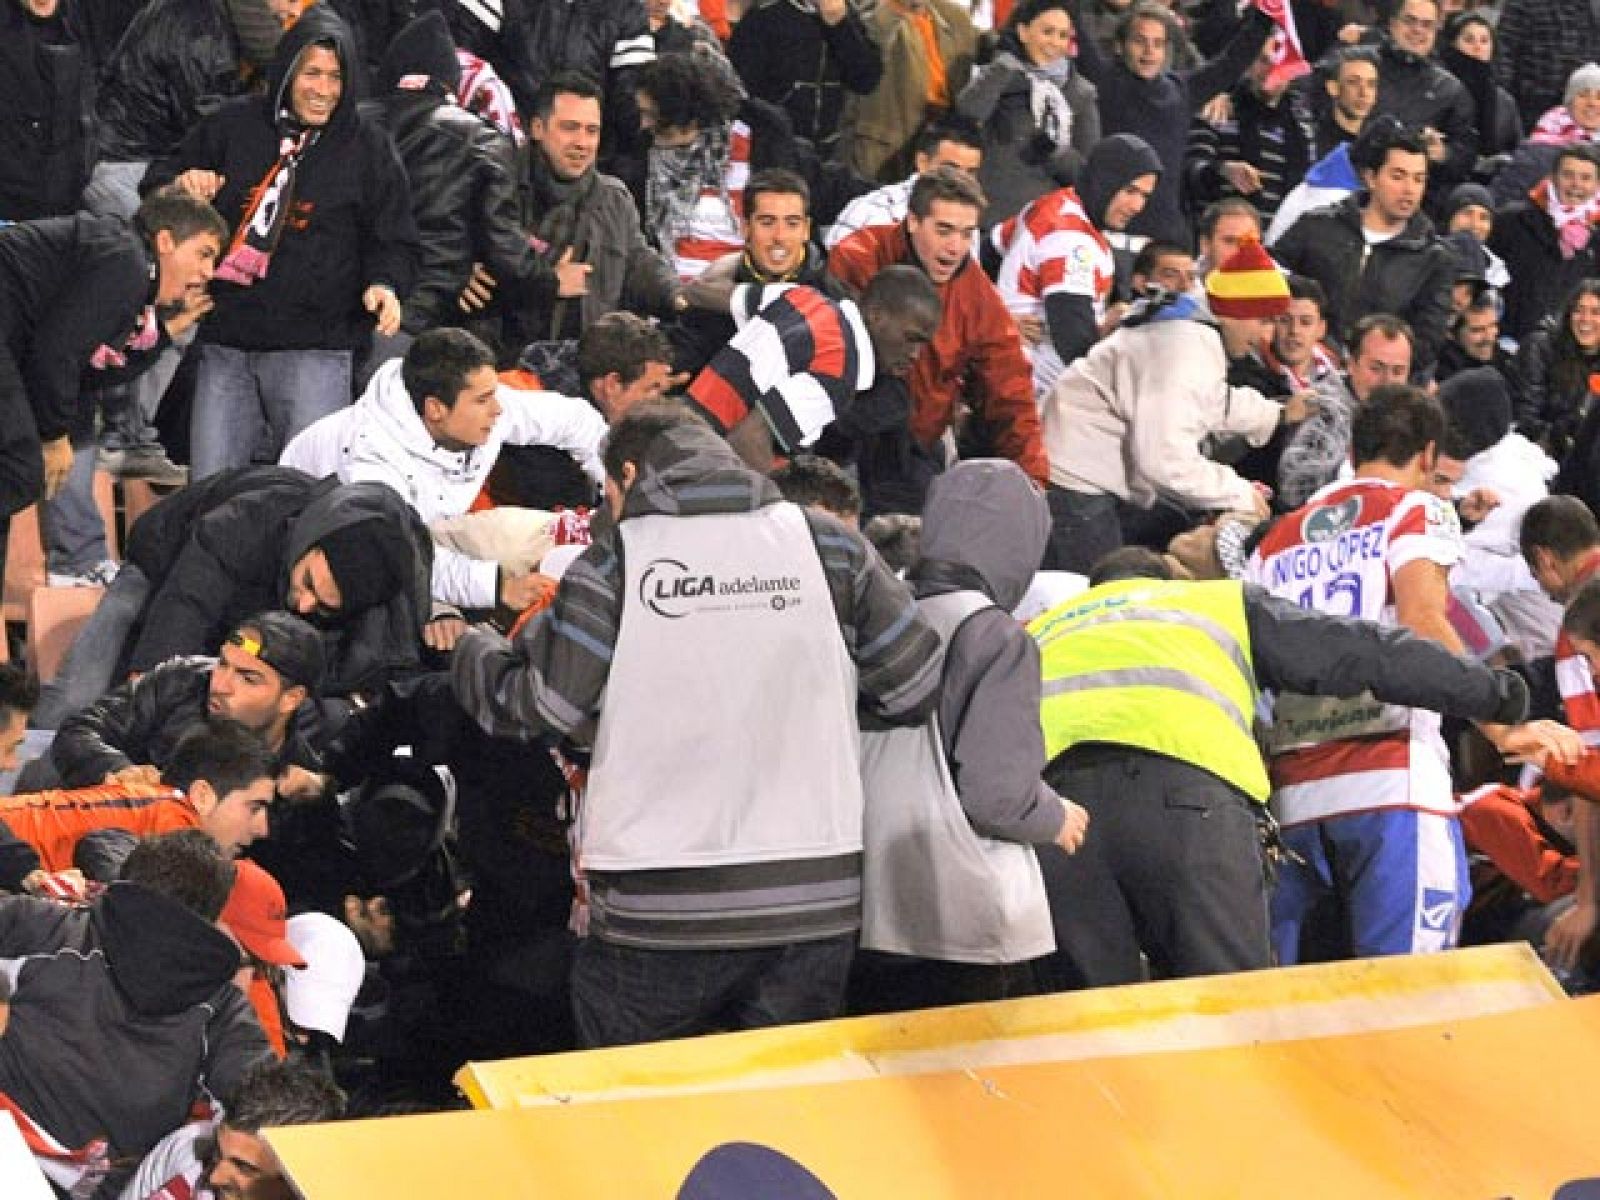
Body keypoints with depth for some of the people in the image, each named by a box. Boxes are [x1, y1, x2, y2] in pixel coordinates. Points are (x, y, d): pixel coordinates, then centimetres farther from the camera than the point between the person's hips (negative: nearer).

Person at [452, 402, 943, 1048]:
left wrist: (474, 649, 19)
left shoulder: (614, 564, -4)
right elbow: (919, 684, 5)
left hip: (659, 913, -2)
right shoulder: (828, 544, 3)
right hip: (813, 898, 3)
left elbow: (534, 705, -2)